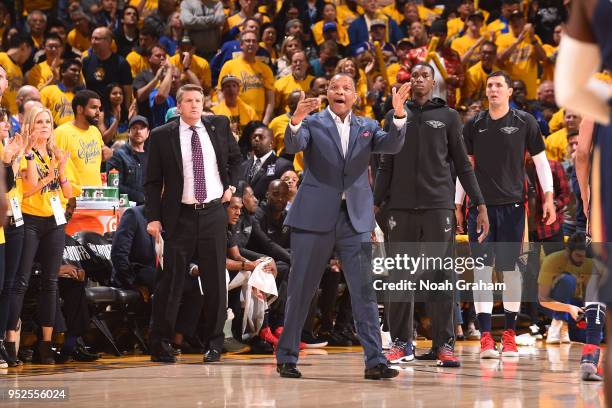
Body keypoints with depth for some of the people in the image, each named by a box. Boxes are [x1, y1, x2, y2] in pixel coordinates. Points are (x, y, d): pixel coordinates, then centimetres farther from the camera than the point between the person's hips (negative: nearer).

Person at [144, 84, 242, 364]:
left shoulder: (219, 126, 6)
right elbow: (153, 181, -1)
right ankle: (160, 345, 9)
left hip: (213, 213, 3)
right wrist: (153, 217, -9)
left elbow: (235, 157, 23)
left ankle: (214, 344, 14)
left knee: (215, 280, 4)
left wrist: (230, 185, 9)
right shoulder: (162, 136, -2)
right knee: (171, 281, -1)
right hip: (180, 216, -2)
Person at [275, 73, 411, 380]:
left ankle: (375, 361, -3)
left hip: (356, 218, 2)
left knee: (364, 291, -3)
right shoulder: (313, 123, 4)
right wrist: (296, 120, -35)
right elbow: (292, 146, -15)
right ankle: (286, 357, 15)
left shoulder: (366, 127, 12)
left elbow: (392, 145, -5)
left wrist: (399, 113, -22)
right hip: (315, 217, -2)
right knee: (301, 290, 5)